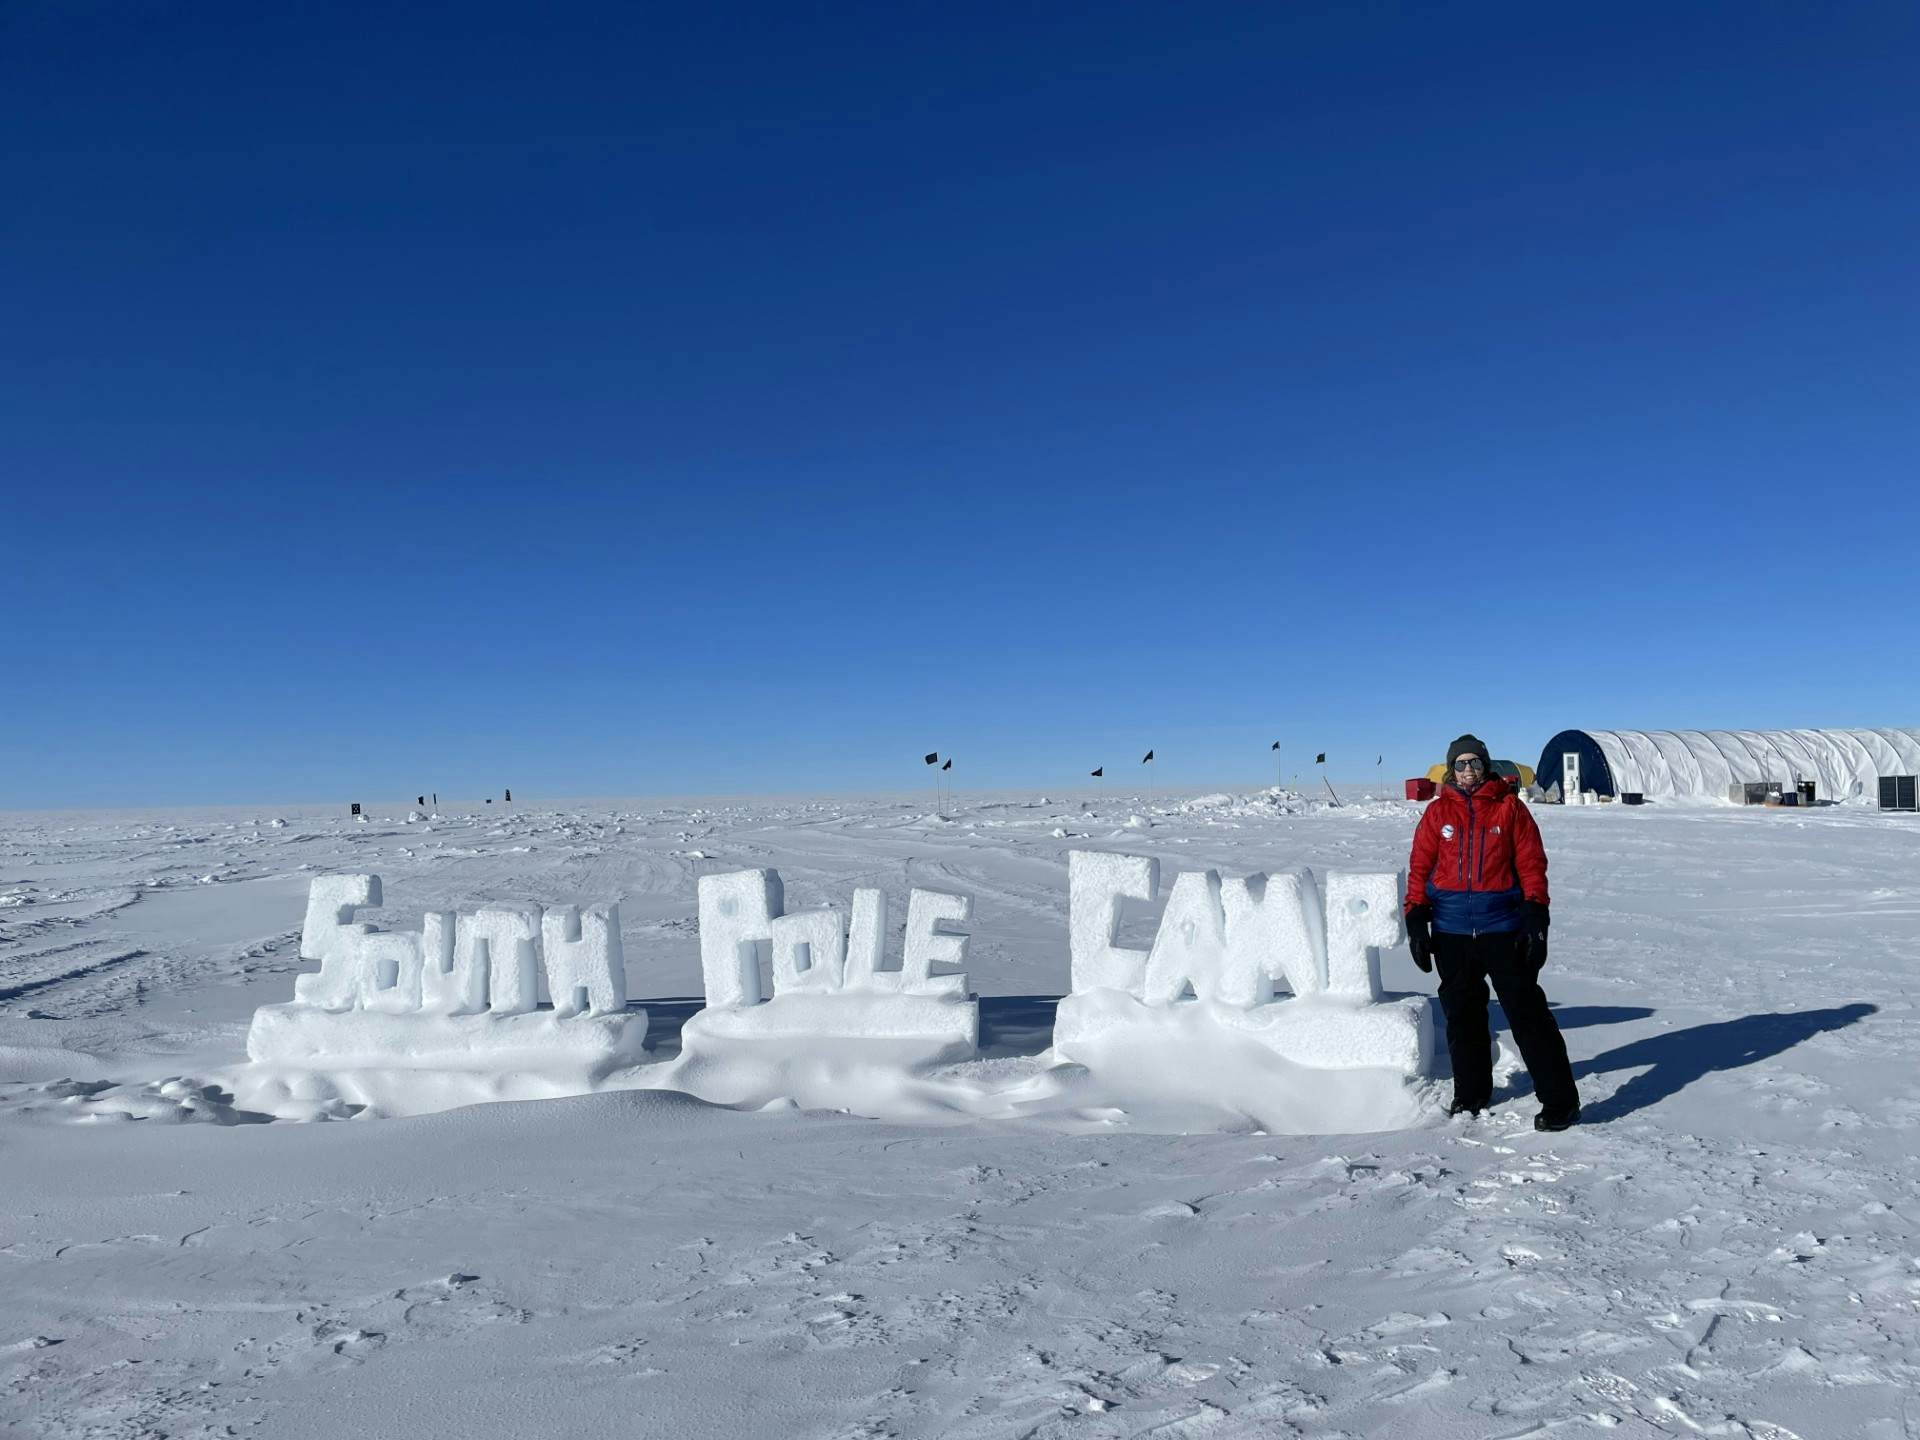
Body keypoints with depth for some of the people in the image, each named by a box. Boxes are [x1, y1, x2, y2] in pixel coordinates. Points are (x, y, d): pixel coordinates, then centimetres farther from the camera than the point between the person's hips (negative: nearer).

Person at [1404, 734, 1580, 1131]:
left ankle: (1560, 1101, 3)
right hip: (1451, 930, 3)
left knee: (1527, 1011, -4)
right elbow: (1420, 867, 7)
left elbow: (1531, 863, 1)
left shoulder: (1509, 807, 2)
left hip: (1502, 927, -3)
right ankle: (1471, 1094, 27)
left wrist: (1536, 917, -6)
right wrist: (1415, 920, 1)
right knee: (1462, 1014, 12)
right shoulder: (1438, 811, 7)